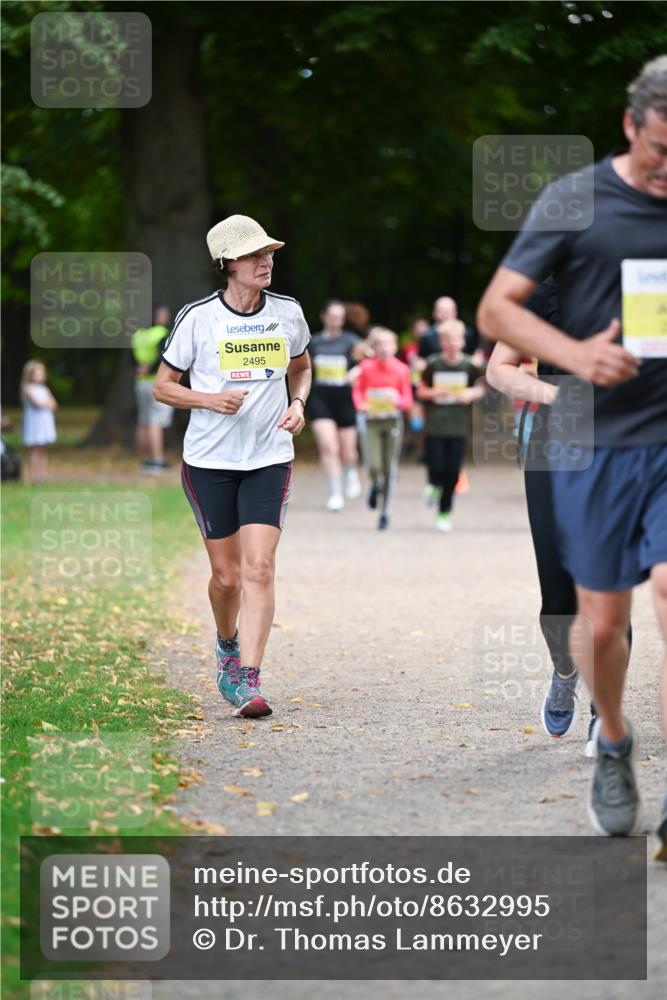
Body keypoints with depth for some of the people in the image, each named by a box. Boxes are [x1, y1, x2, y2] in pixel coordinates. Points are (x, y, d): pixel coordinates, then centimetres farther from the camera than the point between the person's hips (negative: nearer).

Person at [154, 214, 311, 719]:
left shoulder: (288, 313, 2)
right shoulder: (197, 318, -6)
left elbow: (301, 367, 22)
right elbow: (163, 386, 1)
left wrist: (298, 404, 2)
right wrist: (210, 399, -16)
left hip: (270, 458, 1)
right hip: (209, 461, -1)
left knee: (259, 568, -13)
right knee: (227, 574, 5)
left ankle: (249, 680, -14)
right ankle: (227, 643, 38)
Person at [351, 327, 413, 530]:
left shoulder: (401, 369, -2)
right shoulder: (366, 367, 0)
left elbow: (408, 401, 1)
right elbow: (357, 390, 9)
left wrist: (398, 401, -20)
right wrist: (362, 405, -11)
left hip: (393, 420, 0)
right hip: (372, 420, 0)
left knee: (390, 469, 2)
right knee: (374, 466, -12)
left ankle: (385, 513, 13)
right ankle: (376, 485, 26)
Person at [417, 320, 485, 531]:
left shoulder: (469, 365, -1)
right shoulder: (433, 364, -3)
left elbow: (481, 388, 11)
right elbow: (421, 391, 6)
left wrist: (472, 393, -9)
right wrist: (434, 392, -13)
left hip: (458, 427, 1)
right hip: (435, 425, -1)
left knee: (452, 473, 3)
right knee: (437, 468, -7)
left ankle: (444, 513, 18)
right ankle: (434, 485, 29)